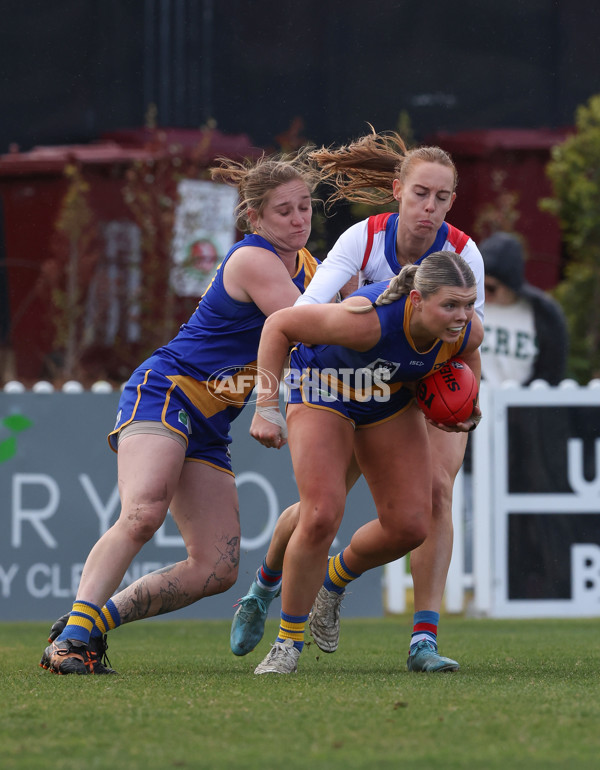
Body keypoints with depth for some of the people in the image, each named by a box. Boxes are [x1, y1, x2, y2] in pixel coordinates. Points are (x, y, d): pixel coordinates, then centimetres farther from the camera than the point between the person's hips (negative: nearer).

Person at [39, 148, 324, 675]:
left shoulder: (306, 266, 14)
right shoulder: (253, 260, -13)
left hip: (208, 429, 9)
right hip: (164, 392, -9)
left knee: (217, 569, -5)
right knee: (143, 514, -33)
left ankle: (95, 620, 0)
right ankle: (73, 633, -33)